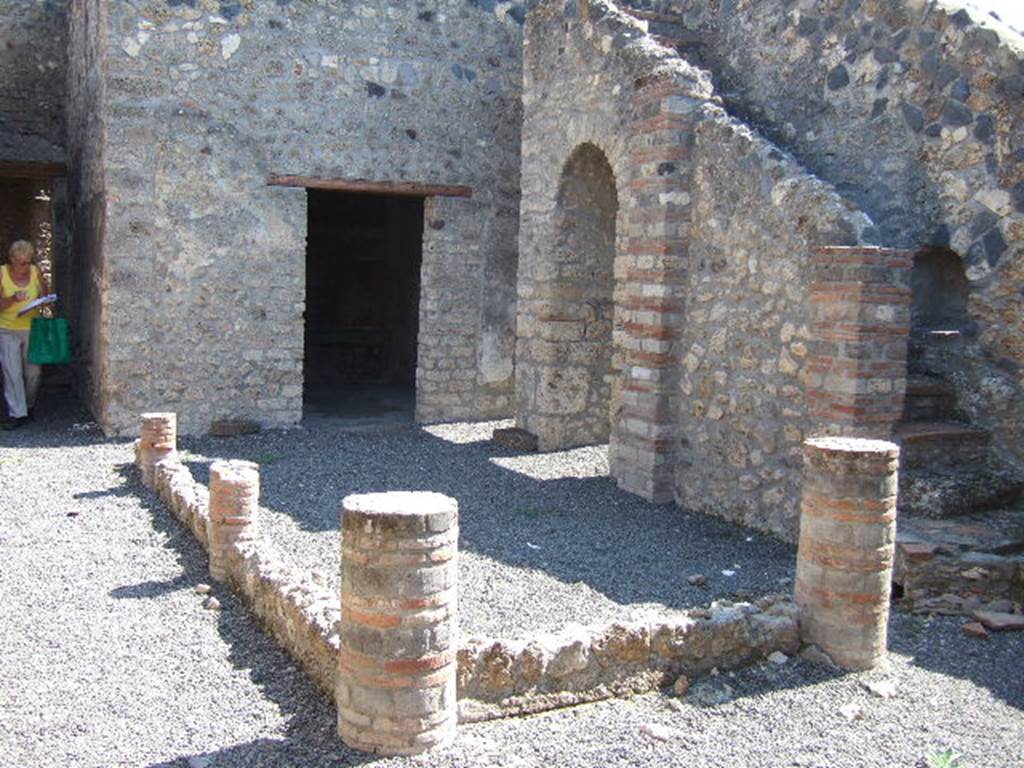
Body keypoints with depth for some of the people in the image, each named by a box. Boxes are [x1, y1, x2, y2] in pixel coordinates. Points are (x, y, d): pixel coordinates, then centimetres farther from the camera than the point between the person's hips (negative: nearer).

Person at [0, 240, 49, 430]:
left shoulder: (35, 272, -3)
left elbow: (45, 298, 6)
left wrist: (44, 288, -16)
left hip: (32, 328, 2)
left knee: (33, 371, 8)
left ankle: (29, 405, 30)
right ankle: (17, 413, 2)